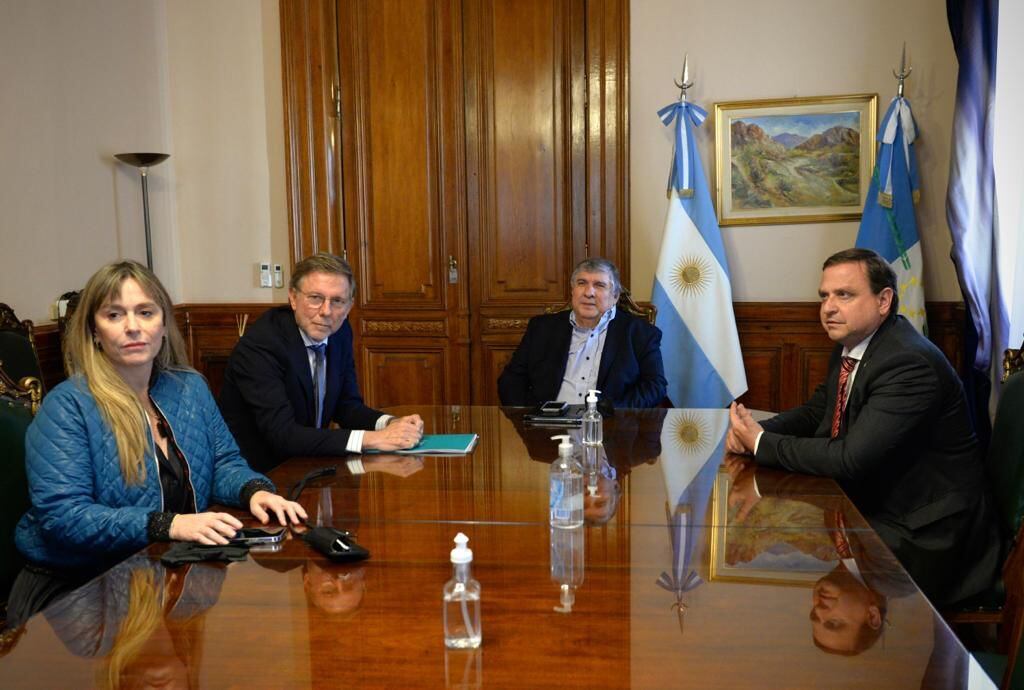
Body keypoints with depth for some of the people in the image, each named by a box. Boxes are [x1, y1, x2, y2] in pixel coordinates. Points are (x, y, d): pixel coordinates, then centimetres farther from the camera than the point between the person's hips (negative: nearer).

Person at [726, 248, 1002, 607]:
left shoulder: (910, 364, -25)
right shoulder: (850, 345, 3)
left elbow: (851, 458, -30)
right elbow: (816, 411, 12)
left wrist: (761, 443, -20)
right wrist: (755, 430, -8)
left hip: (923, 535, -8)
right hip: (871, 503, 8)